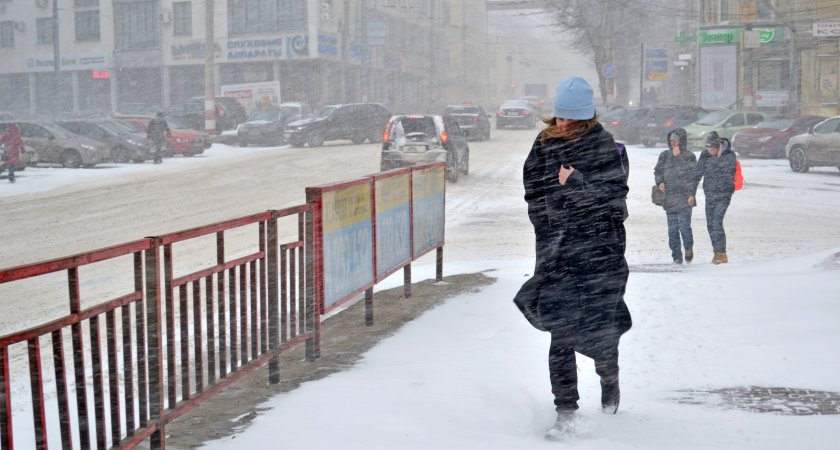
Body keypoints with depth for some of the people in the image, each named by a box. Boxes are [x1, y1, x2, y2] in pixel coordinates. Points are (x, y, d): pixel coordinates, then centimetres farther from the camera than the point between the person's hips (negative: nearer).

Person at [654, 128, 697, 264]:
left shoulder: (689, 156, 2)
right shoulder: (664, 155, 11)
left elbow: (692, 172, -10)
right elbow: (658, 171, 13)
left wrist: (678, 156, -11)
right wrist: (660, 182, -5)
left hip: (685, 197, -3)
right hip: (669, 197, 3)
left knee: (684, 225, -12)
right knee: (672, 228, 2)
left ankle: (689, 248, 15)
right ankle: (677, 257, 10)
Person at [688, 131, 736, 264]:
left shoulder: (729, 155, -9)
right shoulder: (705, 155, 0)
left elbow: (727, 170, -17)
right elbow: (696, 174, 4)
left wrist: (719, 156, -20)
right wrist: (692, 193, 3)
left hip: (724, 194, -5)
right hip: (710, 195, 5)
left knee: (717, 222, -17)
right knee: (710, 224, 8)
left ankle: (722, 254, -15)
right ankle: (717, 252, 21)